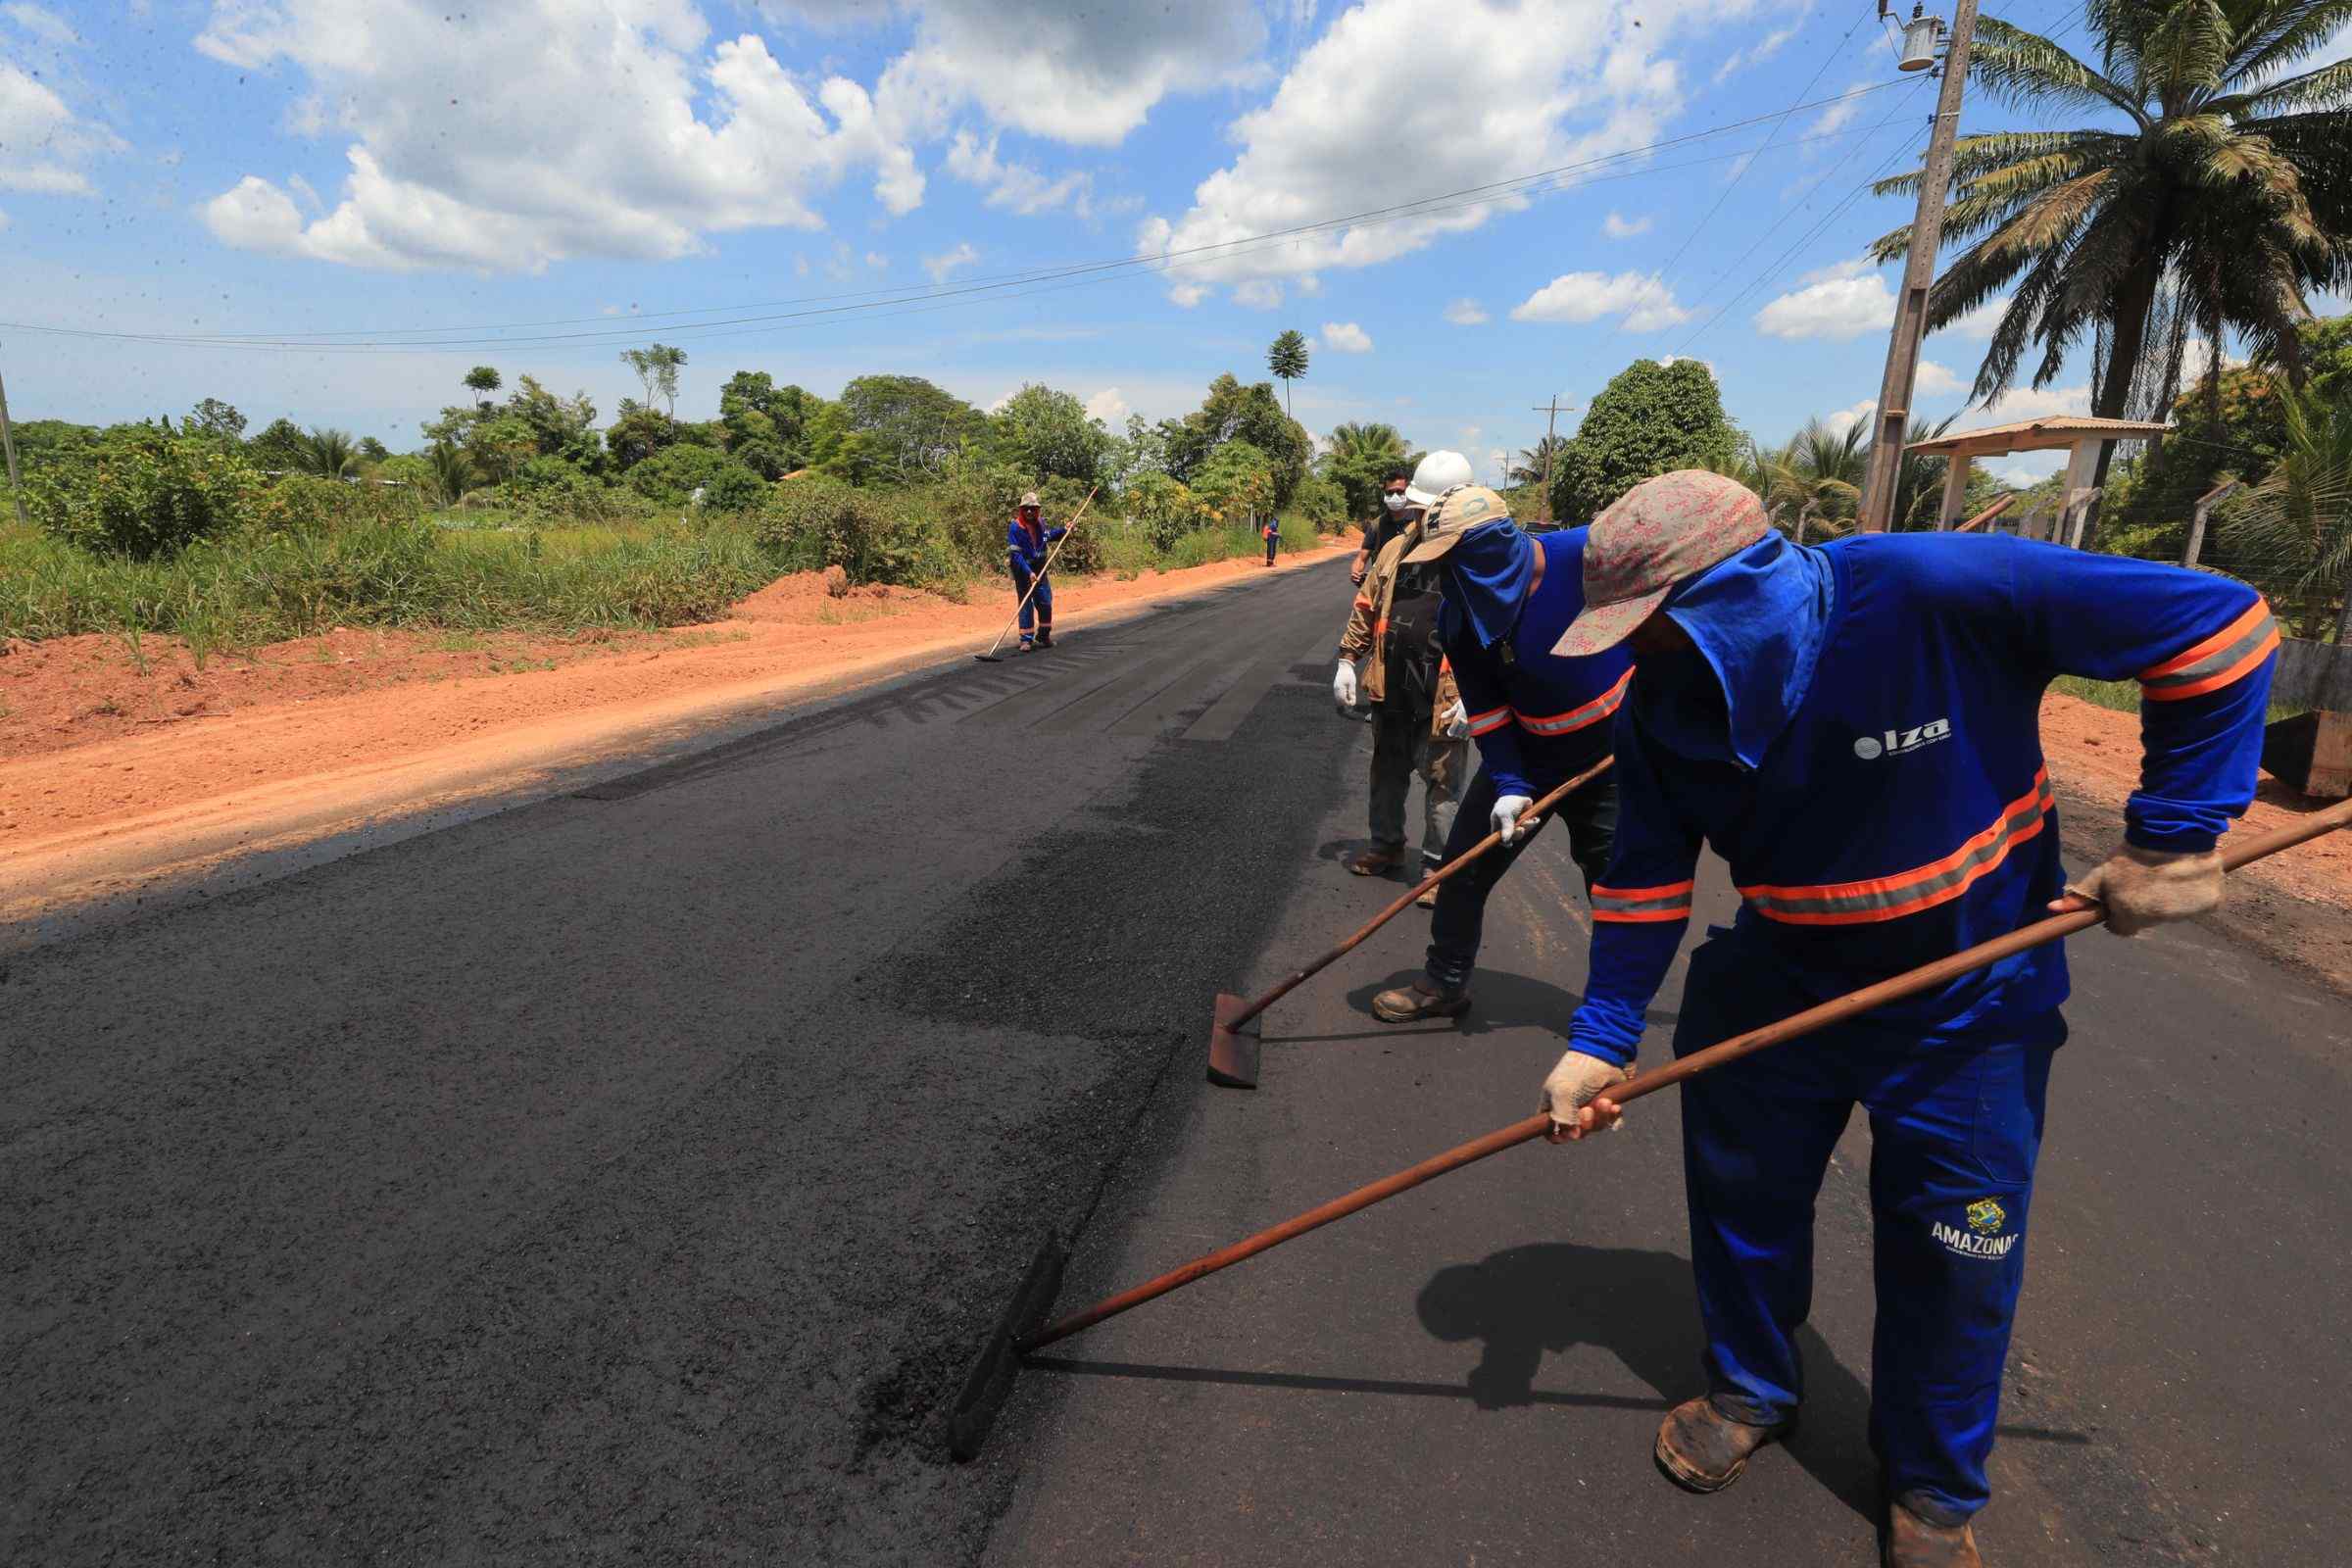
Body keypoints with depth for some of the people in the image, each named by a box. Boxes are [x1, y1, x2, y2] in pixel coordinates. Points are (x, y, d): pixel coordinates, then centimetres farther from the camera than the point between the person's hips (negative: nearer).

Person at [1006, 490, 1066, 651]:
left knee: (1046, 603, 7)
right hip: (1023, 572, -6)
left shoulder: (1040, 524, 2)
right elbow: (1016, 554, -21)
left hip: (1040, 570, 6)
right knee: (1026, 605, -2)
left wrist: (1063, 530, 13)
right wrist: (1029, 572, -28)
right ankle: (1026, 639, 5)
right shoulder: (1015, 527, -17)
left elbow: (1048, 535, 27)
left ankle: (1044, 636, 23)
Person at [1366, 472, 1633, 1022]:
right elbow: (1485, 710, -8)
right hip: (1526, 755, 4)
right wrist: (1509, 784, -18)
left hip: (1613, 757, -3)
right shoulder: (1459, 616, -12)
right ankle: (1445, 984, 25)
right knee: (1464, 867, 6)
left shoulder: (1589, 556, -24)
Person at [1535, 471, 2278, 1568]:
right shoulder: (1663, 706, -15)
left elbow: (2220, 625, -20)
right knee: (1739, 1201, 15)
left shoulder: (1939, 592, -31)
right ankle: (1749, 1391, 45)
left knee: (1954, 1262, 11)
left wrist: (2170, 838, -20)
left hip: (1969, 1002, -3)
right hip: (1776, 986, 3)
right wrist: (1599, 1040, -14)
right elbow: (1644, 879, -8)